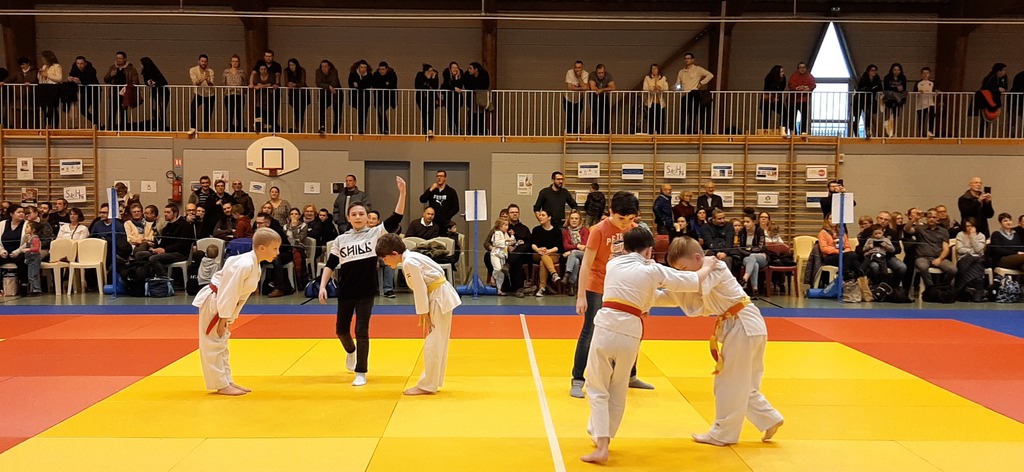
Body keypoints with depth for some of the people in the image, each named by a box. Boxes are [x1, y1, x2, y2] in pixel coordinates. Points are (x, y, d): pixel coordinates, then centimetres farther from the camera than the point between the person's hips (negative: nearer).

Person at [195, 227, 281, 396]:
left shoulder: (255, 266, 5)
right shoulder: (244, 265, -26)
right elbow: (229, 292, -26)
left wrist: (229, 317, 12)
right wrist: (223, 318, -21)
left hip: (222, 304, 10)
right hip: (213, 303, -10)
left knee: (221, 344, 17)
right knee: (212, 345, -1)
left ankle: (227, 381, 25)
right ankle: (221, 385, 4)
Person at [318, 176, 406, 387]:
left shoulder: (376, 233, -3)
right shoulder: (341, 240, 4)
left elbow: (396, 218, -14)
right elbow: (330, 265, 9)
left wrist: (402, 193, -24)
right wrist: (322, 286, -1)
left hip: (366, 292, -3)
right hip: (345, 292, 3)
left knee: (362, 332, -3)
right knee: (341, 329, 16)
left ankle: (361, 373, 11)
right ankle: (351, 351, 50)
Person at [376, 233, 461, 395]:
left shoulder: (409, 263, -19)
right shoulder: (410, 259, 10)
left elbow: (420, 289, -19)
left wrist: (425, 315, -12)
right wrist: (424, 313, 14)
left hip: (440, 298, -10)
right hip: (441, 296, 10)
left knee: (433, 344, -4)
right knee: (439, 343, 16)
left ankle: (427, 386, 3)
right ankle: (434, 381, 25)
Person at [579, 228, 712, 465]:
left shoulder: (612, 264, 11)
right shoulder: (653, 270, 6)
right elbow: (694, 281, 13)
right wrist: (707, 265, 31)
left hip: (606, 327, 0)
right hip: (630, 332, 0)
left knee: (598, 389, 9)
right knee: (618, 390, 20)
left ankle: (601, 447, -1)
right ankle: (603, 438, 32)